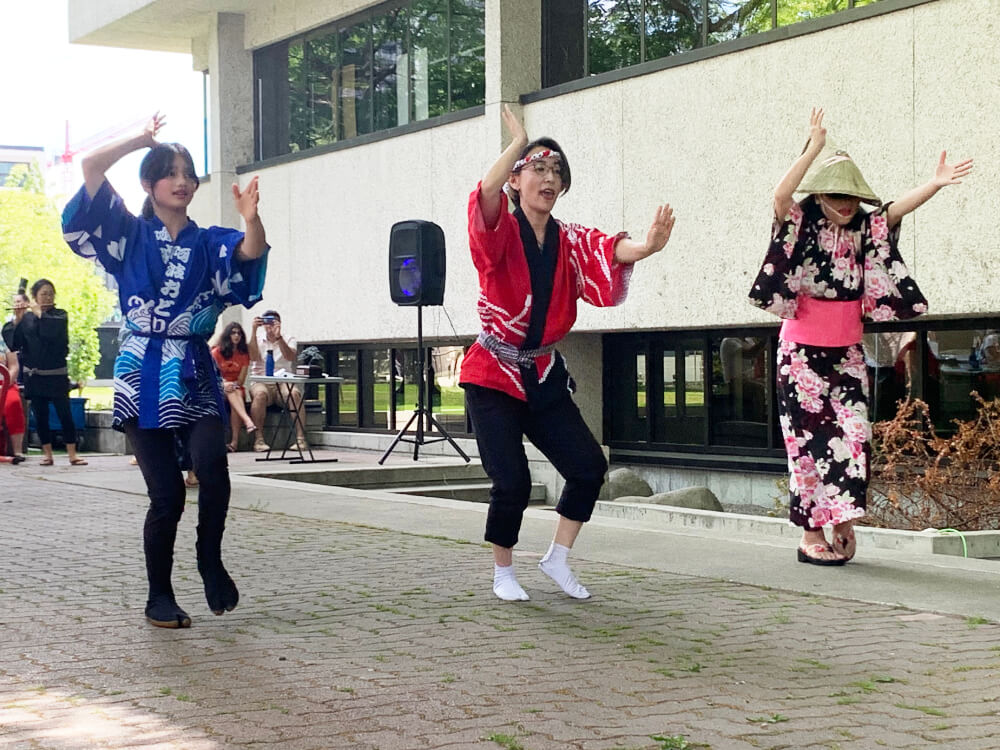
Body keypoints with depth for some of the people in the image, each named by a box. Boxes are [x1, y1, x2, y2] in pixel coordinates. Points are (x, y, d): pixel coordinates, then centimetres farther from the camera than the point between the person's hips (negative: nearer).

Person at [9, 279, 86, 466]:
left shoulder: (60, 315, 3)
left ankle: (72, 454, -4)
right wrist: (17, 321, -13)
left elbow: (54, 329, -19)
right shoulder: (26, 318, 5)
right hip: (33, 374, 2)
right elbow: (14, 344, -3)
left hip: (56, 374, -2)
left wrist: (40, 313, -11)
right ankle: (47, 454, 12)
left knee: (64, 414, -6)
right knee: (40, 416, 4)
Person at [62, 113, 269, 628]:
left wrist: (251, 219, -32)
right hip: (143, 378, -1)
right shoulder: (130, 236, 7)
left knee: (211, 462, -24)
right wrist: (141, 139, 7)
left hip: (195, 377, 1)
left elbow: (251, 253, -13)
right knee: (167, 493, -7)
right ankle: (159, 597, 11)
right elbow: (91, 167, -1)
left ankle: (211, 560, -1)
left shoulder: (210, 243, 10)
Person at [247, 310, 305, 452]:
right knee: (260, 394, -35)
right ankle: (258, 439, -32)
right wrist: (254, 330, -14)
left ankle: (301, 438, -33)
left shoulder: (289, 340, 13)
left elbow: (290, 357, -10)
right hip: (261, 383, 0)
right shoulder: (256, 339, 13)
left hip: (284, 383, 0)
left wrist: (278, 337, -22)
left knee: (295, 393, -33)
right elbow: (254, 356, -9)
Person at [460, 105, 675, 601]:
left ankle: (557, 559, 17)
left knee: (589, 466, -2)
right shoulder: (500, 233, -8)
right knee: (512, 481, -12)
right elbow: (487, 197, -31)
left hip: (545, 378, 5)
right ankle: (503, 573, 12)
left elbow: (608, 251, -17)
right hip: (494, 378, -5)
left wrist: (645, 248, -38)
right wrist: (518, 145, -31)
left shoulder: (569, 241, 4)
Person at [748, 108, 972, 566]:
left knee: (854, 434, -4)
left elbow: (898, 209, -9)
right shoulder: (801, 226, -7)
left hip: (846, 353, 4)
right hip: (802, 351, -4)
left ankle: (843, 522, 10)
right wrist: (814, 149, -33)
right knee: (811, 438, -1)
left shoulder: (864, 229, 5)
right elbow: (781, 196, -26)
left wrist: (935, 184, -25)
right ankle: (812, 535, 6)